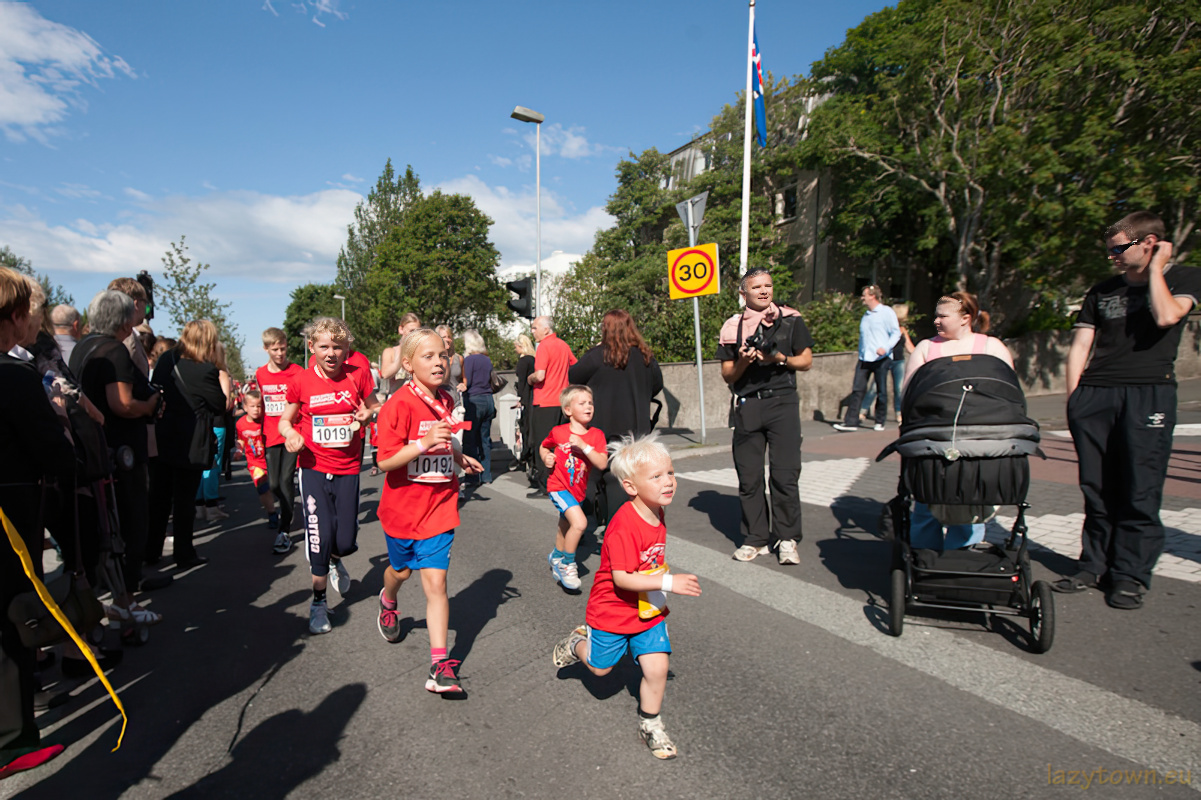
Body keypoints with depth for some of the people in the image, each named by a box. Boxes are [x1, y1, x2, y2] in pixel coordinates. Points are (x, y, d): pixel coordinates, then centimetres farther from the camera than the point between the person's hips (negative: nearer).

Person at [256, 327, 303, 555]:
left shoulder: (297, 372, -5)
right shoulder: (260, 374, 7)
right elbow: (260, 405, 18)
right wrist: (260, 434, 16)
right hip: (272, 436, 4)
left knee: (286, 480, -8)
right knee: (274, 484, 9)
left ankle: (284, 532, -1)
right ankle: (287, 511, 38)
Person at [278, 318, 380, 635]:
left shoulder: (358, 376, -4)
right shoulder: (301, 382, -3)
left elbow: (376, 407, 9)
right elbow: (285, 420, 9)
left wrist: (367, 414, -14)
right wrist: (291, 434, -14)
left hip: (347, 469, 1)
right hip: (314, 468, 0)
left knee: (346, 542, 1)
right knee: (320, 536, -5)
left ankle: (335, 560, 41)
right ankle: (318, 603, 19)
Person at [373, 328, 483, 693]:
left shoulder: (444, 400, 2)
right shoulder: (399, 404, -19)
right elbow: (385, 460, -23)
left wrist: (460, 457, 5)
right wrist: (424, 443, -34)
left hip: (438, 507, 3)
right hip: (402, 508, -3)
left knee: (436, 582, -2)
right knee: (401, 569, 22)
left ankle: (440, 665, 4)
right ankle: (388, 601, 58)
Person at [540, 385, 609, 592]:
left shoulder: (596, 435, -7)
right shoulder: (558, 432, -10)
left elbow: (602, 464, -18)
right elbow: (543, 447, 9)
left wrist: (583, 446, -28)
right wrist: (546, 458, -11)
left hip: (578, 489, 4)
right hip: (559, 485, -4)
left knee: (565, 527, 24)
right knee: (579, 522, -23)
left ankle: (556, 557, 51)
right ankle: (567, 564, -2)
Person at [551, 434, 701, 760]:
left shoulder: (657, 514, -5)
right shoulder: (624, 526, -32)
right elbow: (621, 578, -33)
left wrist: (660, 600, 15)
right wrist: (669, 582, -36)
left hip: (648, 611, 6)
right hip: (613, 610, -5)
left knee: (657, 668, 0)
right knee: (600, 666, 16)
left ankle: (650, 724, 25)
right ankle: (578, 643, 48)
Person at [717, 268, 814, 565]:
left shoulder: (791, 319, 7)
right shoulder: (732, 327, 8)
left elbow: (806, 361, 8)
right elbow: (727, 376, 9)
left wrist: (780, 358, -10)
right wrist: (743, 362, -11)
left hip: (782, 401, -1)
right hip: (747, 406, 2)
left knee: (786, 474, -4)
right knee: (749, 477, 4)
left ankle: (787, 538, 12)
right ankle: (756, 538, 17)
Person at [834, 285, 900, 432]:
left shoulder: (887, 312, 0)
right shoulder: (865, 316, 20)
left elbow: (896, 333, -6)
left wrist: (885, 347, -21)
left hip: (881, 359, -5)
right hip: (864, 359, 5)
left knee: (881, 391, 2)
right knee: (857, 389, -4)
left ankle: (880, 421, 16)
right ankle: (851, 422, -7)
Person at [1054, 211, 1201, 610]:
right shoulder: (1103, 290, 18)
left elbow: (1166, 316, -13)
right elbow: (1080, 344, 14)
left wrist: (1156, 267, 0)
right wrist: (1073, 396, 5)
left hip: (1149, 393, -3)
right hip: (1094, 394, 3)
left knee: (1139, 491, -3)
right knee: (1096, 489, 4)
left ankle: (1130, 576, 7)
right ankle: (1094, 566, 13)